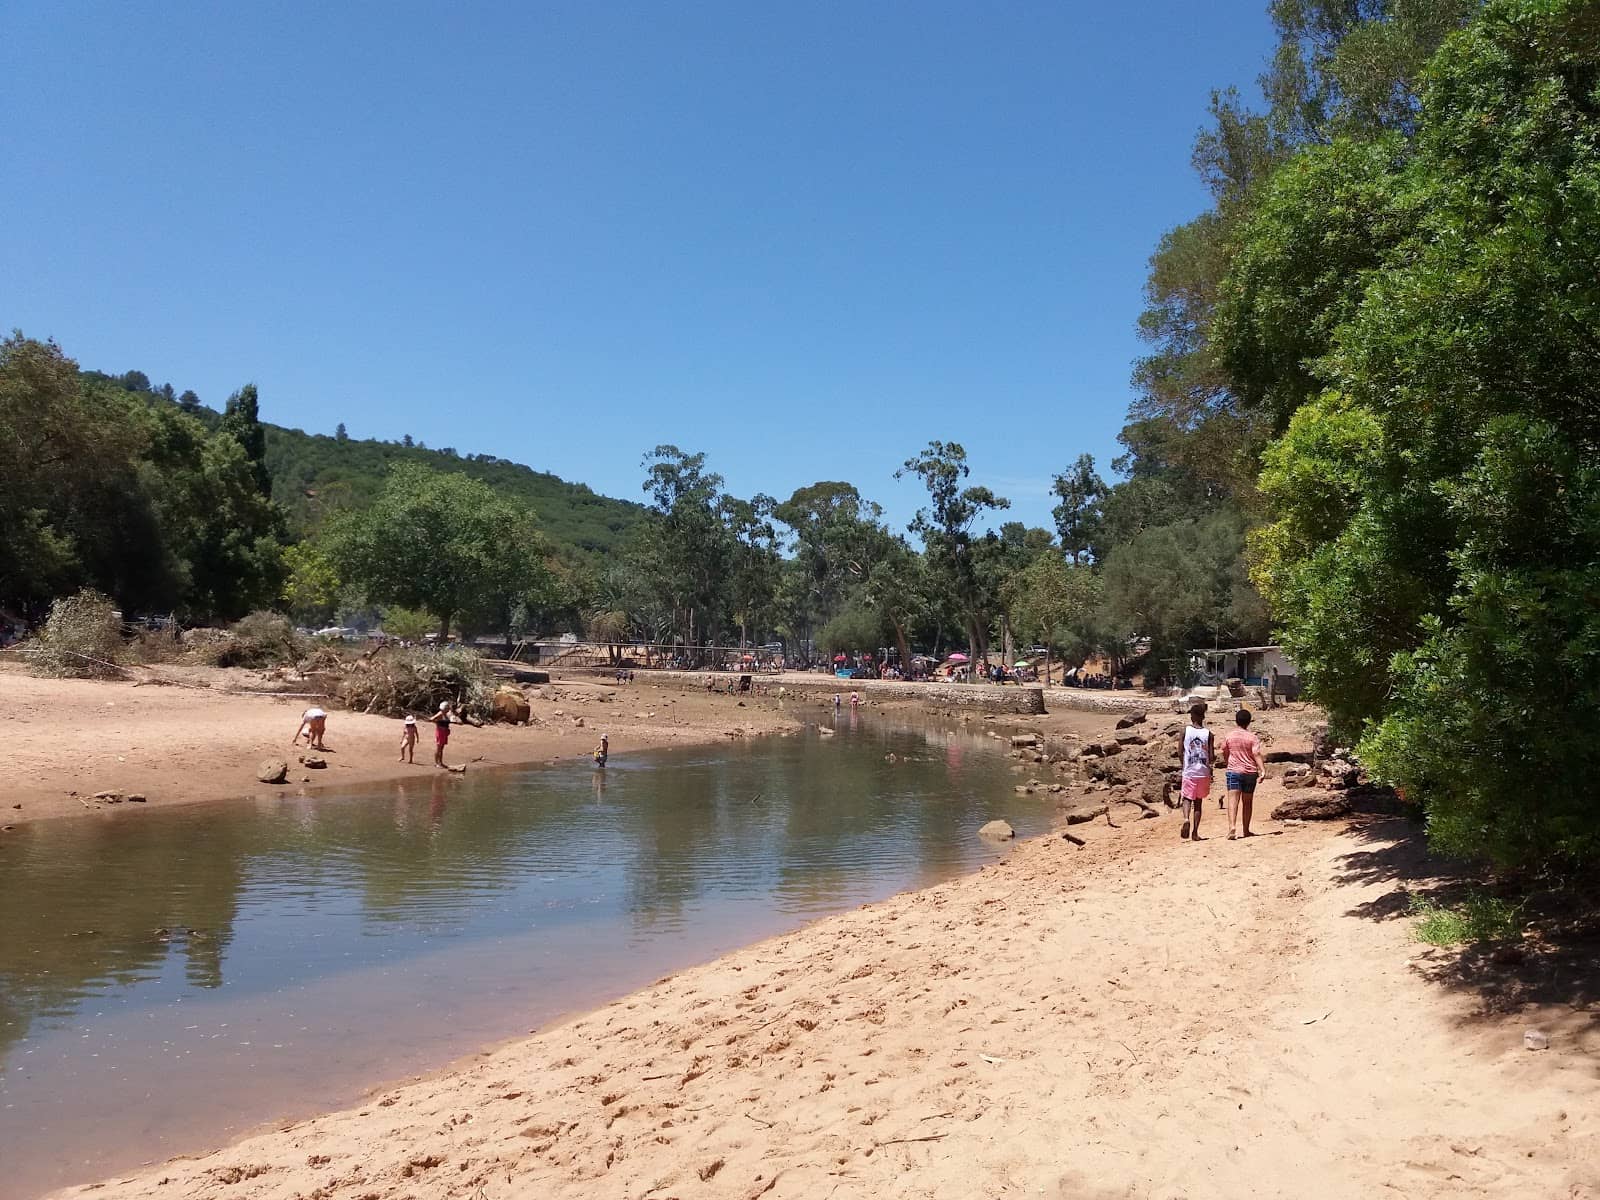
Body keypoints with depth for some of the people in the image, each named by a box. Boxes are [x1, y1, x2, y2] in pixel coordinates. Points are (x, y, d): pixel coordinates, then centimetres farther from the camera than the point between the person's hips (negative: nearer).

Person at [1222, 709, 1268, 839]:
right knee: (1247, 802, 13)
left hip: (1233, 771, 0)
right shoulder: (1253, 738, -3)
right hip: (1250, 772, 0)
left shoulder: (1229, 737, 3)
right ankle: (1246, 831, 20)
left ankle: (1232, 827, -28)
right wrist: (1263, 770, -19)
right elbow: (1257, 755, -14)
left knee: (1233, 800, -8)